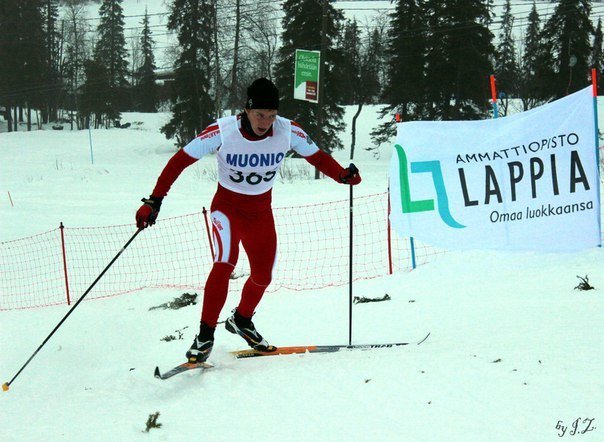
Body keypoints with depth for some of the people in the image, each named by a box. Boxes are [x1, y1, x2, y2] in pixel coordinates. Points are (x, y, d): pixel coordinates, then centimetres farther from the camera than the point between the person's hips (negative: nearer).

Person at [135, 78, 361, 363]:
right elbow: (180, 161, -21)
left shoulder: (288, 131, -18)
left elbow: (316, 156, -4)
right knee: (224, 263, -25)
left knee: (263, 275, 7)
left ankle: (241, 320, 37)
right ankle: (205, 335, -15)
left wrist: (342, 175, -22)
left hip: (261, 210, 4)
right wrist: (154, 201, -26)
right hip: (227, 205, -4)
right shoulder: (222, 132, -25)